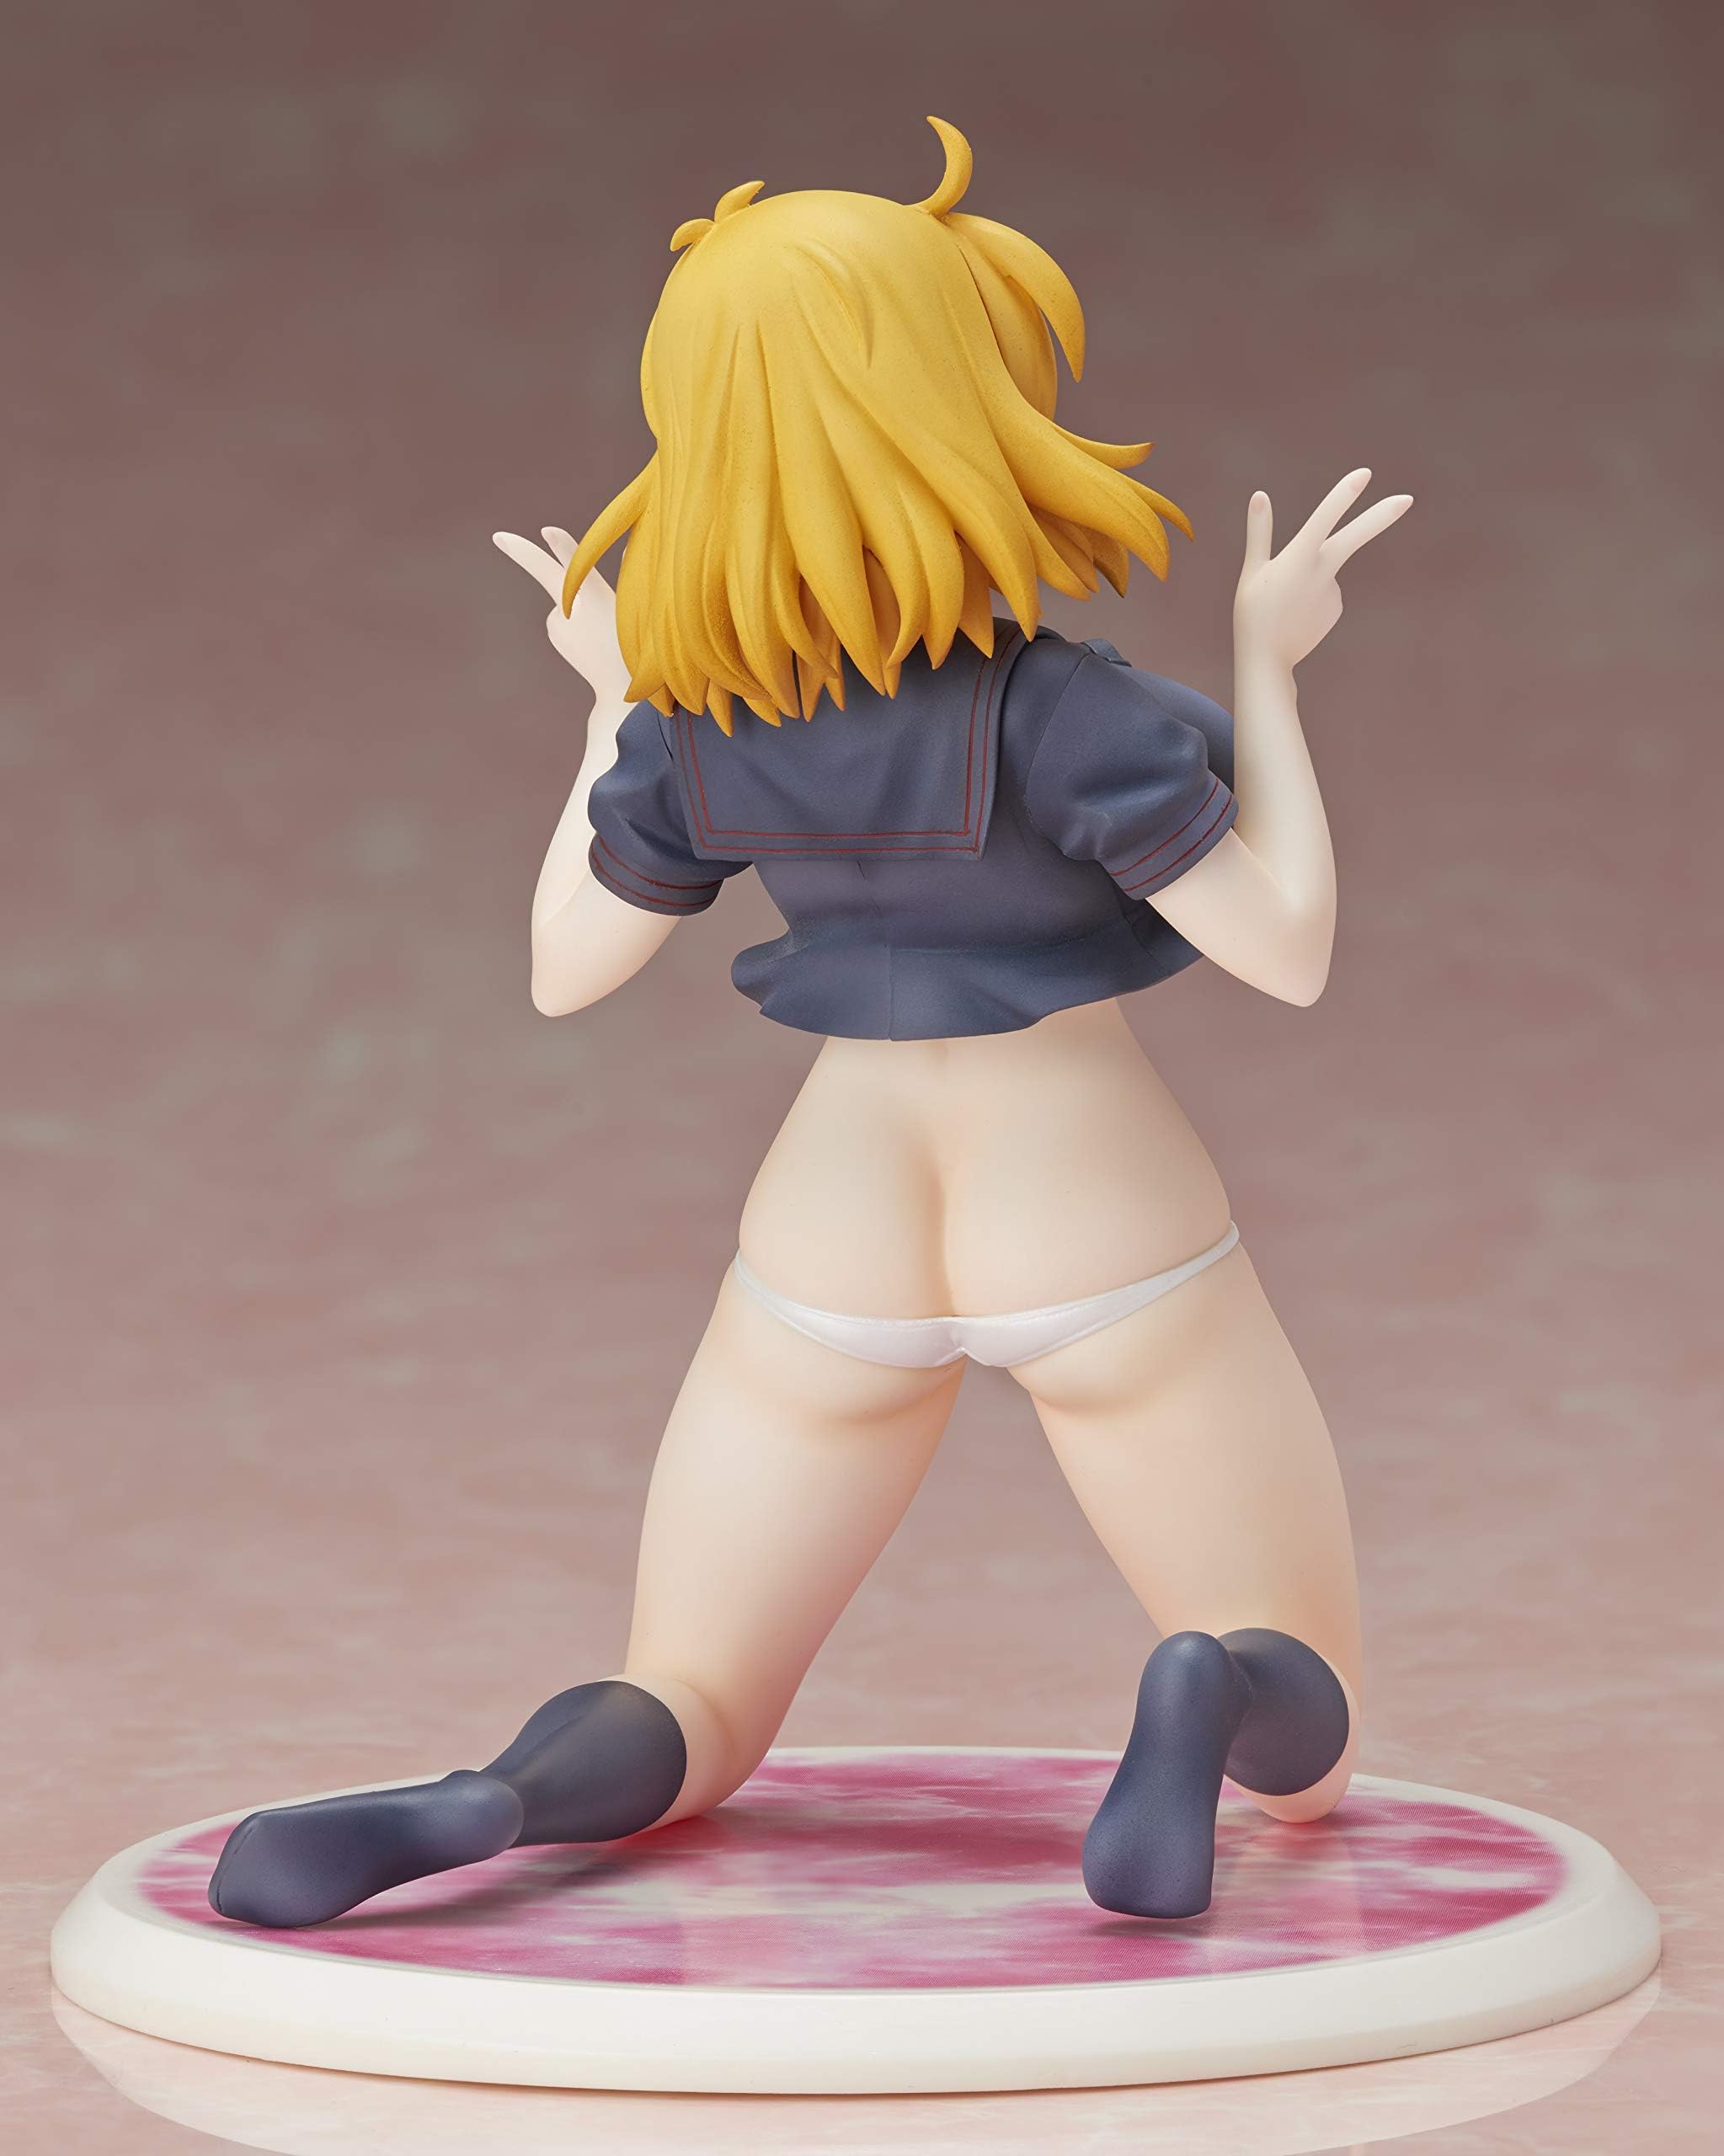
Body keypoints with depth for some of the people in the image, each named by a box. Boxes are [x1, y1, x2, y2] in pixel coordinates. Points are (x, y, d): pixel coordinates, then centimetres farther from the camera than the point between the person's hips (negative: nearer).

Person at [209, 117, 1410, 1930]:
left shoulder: (694, 722, -6)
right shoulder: (1045, 707, -20)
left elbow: (564, 968, 6)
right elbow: (1289, 950, -17)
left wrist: (606, 699, 13)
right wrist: (1269, 664, -8)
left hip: (835, 1256, 3)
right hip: (1105, 1246, -3)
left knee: (680, 1731, 13)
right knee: (1305, 1747, 11)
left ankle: (472, 1811, -23)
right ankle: (1203, 1693, -27)